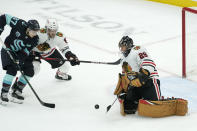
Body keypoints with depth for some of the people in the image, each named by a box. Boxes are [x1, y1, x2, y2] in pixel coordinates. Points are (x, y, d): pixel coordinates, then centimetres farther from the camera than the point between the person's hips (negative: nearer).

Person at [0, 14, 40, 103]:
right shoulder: (20, 25, -25)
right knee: (12, 69, -24)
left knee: (29, 71, -5)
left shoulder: (35, 40, -14)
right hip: (8, 51, -5)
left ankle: (17, 91, 7)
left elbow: (26, 51, -17)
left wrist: (20, 59, -33)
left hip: (20, 54, 5)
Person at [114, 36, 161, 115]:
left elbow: (148, 63, -24)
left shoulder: (137, 50, -9)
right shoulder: (124, 60, 21)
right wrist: (122, 91, 20)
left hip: (149, 80, -9)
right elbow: (124, 77, 26)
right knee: (128, 104, -6)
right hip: (135, 84, 9)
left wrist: (143, 74, -36)